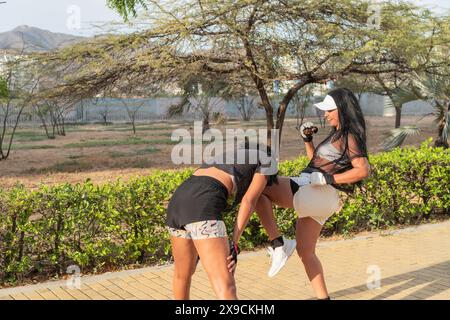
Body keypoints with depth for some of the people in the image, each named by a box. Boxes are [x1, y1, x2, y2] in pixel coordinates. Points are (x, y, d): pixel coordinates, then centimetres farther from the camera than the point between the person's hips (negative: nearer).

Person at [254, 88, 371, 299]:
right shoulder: (338, 134, 22)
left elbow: (363, 170, -20)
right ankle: (323, 297, 22)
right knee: (305, 253, 17)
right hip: (314, 197, 10)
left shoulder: (349, 136, -7)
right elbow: (315, 161, 29)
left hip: (316, 194, -10)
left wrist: (327, 179, -20)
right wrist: (307, 139, 14)